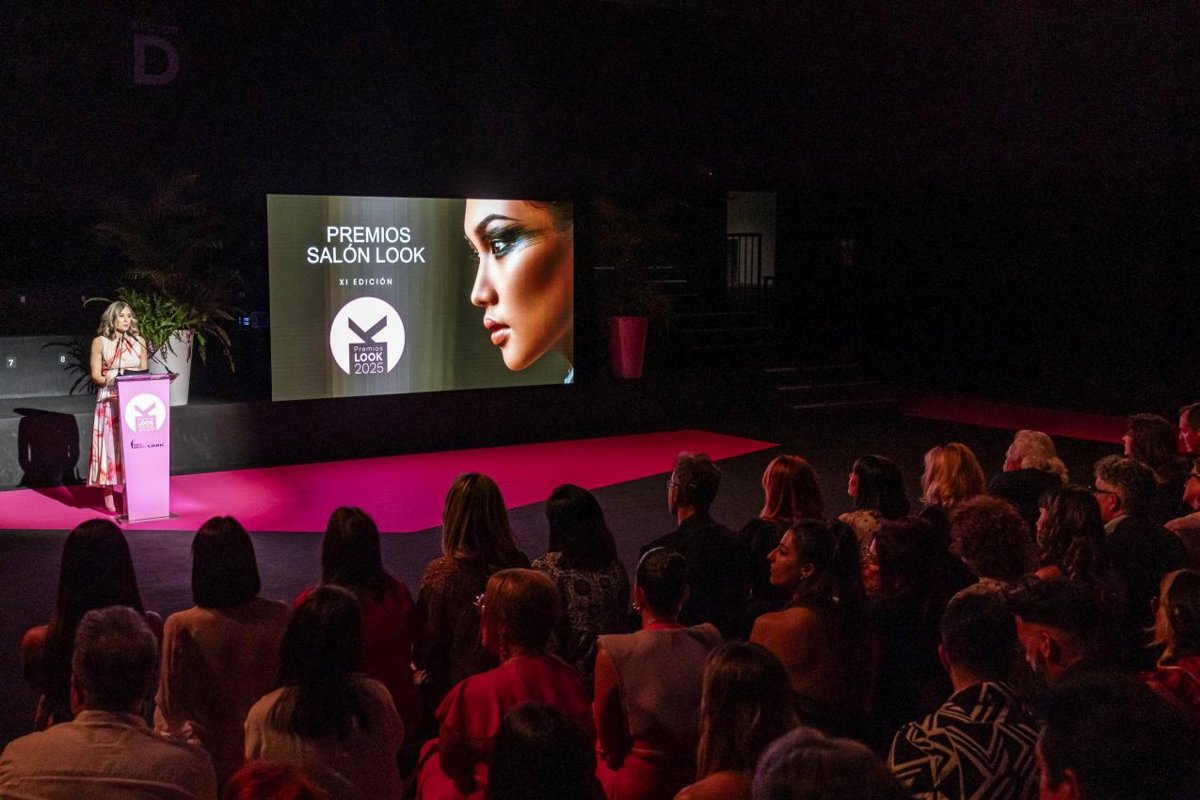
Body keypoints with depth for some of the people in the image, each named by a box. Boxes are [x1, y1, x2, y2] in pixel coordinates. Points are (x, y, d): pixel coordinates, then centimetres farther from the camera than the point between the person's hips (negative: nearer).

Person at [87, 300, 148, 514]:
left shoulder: (139, 341, 10)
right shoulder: (100, 342, 1)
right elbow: (95, 375, -2)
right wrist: (109, 381, -19)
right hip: (109, 401, -3)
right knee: (110, 445, -4)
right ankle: (109, 496, -1)